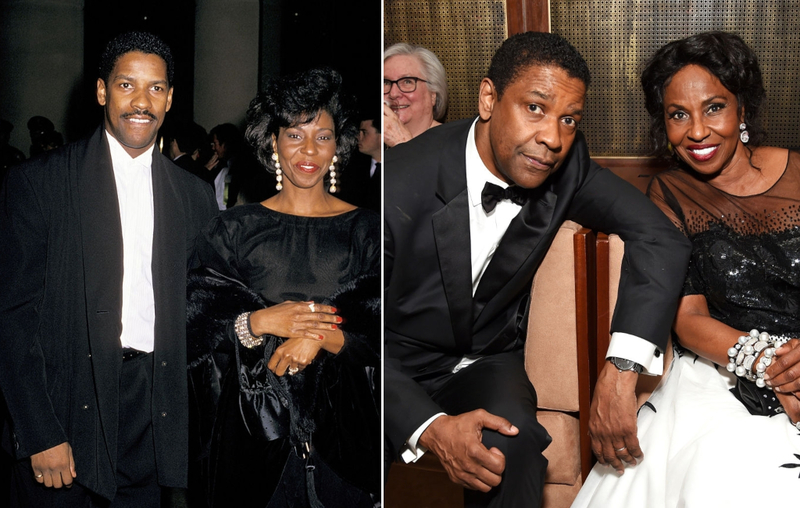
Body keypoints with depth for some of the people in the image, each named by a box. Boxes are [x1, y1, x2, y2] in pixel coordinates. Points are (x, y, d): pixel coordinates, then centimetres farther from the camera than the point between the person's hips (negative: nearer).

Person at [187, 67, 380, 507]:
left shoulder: (366, 230, 3)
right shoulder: (236, 228, 4)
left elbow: (383, 337, -2)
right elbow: (197, 324, -2)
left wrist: (325, 337, -19)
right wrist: (262, 321, -19)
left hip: (341, 422, 0)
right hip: (256, 424, 0)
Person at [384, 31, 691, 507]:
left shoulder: (564, 164, -10)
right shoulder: (398, 184, -23)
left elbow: (660, 237, -10)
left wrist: (621, 371, -24)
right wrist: (431, 428, -33)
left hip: (486, 363, 3)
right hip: (396, 370, -2)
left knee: (510, 450, -30)